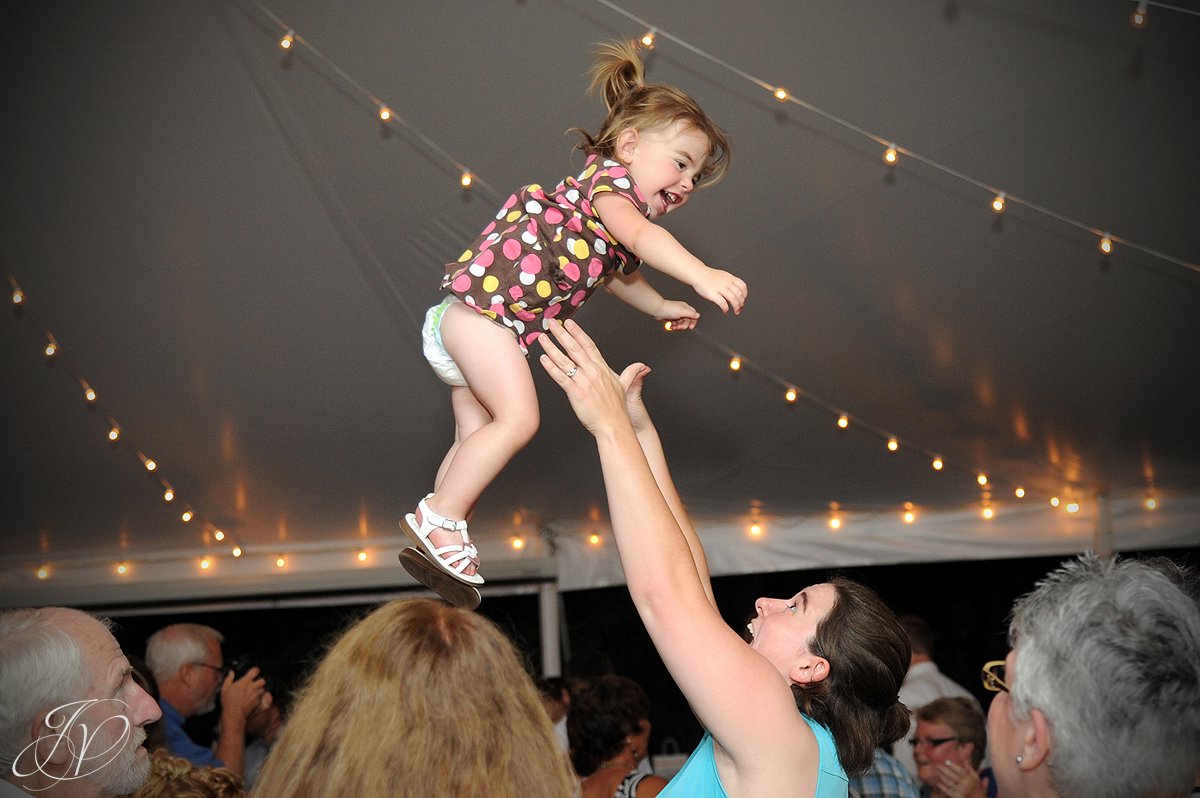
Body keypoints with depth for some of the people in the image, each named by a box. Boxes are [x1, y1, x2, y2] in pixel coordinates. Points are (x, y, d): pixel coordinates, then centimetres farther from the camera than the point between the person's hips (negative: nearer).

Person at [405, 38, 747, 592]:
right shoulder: (610, 180, -9)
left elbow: (615, 273, 43)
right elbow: (638, 234, -31)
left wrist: (662, 307, 44)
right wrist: (700, 274, -43)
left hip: (465, 321, 11)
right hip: (483, 309, -11)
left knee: (477, 433, 12)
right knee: (517, 417, -17)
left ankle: (437, 544, 18)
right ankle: (439, 519, -11)